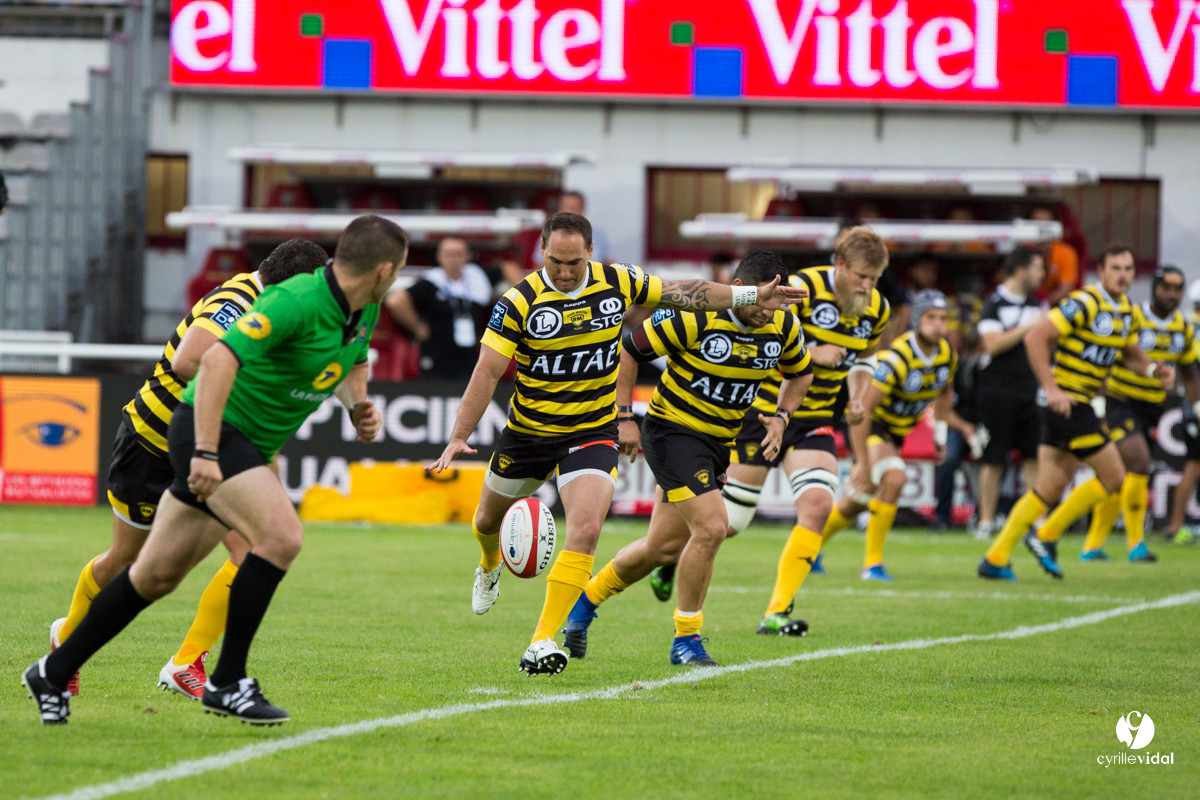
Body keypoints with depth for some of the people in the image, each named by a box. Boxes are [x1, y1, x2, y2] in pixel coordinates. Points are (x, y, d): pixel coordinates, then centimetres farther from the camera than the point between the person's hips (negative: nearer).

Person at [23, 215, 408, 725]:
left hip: (249, 447, 9)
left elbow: (351, 362, 25)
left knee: (157, 575, 12)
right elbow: (218, 360, -33)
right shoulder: (298, 302, -26)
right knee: (281, 535, -25)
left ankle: (54, 673, 24)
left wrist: (358, 405, 3)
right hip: (211, 431, -9)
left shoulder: (364, 311, 3)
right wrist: (206, 452, -37)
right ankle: (227, 683, -16)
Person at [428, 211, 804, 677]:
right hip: (528, 431, 0)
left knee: (585, 530, -22)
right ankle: (490, 567, 60)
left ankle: (544, 641, -21)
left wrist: (751, 297, 5)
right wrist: (458, 438, -26)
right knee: (489, 519, 21)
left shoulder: (617, 283, -10)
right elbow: (487, 372, -19)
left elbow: (679, 293, 6)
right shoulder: (520, 302, -19)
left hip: (593, 432, 0)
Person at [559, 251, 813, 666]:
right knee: (711, 526, -22)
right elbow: (628, 349, -12)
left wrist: (780, 417, 0)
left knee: (664, 547, 12)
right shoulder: (695, 316, -22)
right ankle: (686, 638, -7)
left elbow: (800, 374, 17)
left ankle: (587, 599, 35)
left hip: (717, 443, 7)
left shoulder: (782, 326, -4)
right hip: (672, 432, -7)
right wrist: (624, 418, -13)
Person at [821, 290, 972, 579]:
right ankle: (872, 563, -20)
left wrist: (941, 436, 10)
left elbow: (945, 392, 15)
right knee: (895, 478, -29)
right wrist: (862, 461, -32)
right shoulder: (897, 357, -32)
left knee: (862, 499, 15)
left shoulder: (947, 354, -9)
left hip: (898, 431, 8)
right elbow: (862, 407, -31)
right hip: (871, 425, -8)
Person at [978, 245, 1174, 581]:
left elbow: (1132, 354, 27)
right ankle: (1046, 537, 3)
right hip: (1065, 400, -9)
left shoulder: (1125, 310, 13)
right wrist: (1051, 387, -25)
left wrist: (1154, 370, 5)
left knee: (1050, 490, 10)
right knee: (1113, 476, -5)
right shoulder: (1084, 303, -15)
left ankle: (996, 558, 12)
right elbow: (1035, 338, -20)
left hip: (1079, 403, 9)